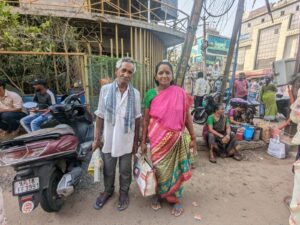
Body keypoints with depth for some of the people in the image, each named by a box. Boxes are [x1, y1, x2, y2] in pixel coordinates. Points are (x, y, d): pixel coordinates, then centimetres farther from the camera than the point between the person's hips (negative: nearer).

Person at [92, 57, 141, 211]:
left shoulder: (135, 93, -5)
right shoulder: (105, 89, -6)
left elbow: (137, 119, -1)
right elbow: (100, 116, -2)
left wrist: (136, 141, 1)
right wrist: (97, 137, -1)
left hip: (126, 140, 0)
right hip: (108, 139, 1)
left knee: (125, 170, 18)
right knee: (108, 169, 21)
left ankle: (124, 193, 45)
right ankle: (108, 190, 49)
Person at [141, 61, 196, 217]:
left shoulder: (180, 93, -5)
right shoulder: (151, 94, -4)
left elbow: (187, 117, 1)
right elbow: (146, 119, 0)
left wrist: (193, 137, 3)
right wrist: (143, 141, 1)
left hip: (176, 139, 0)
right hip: (157, 140, 1)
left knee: (175, 169, 13)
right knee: (159, 168, 15)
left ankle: (177, 199, 37)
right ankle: (158, 194, 42)